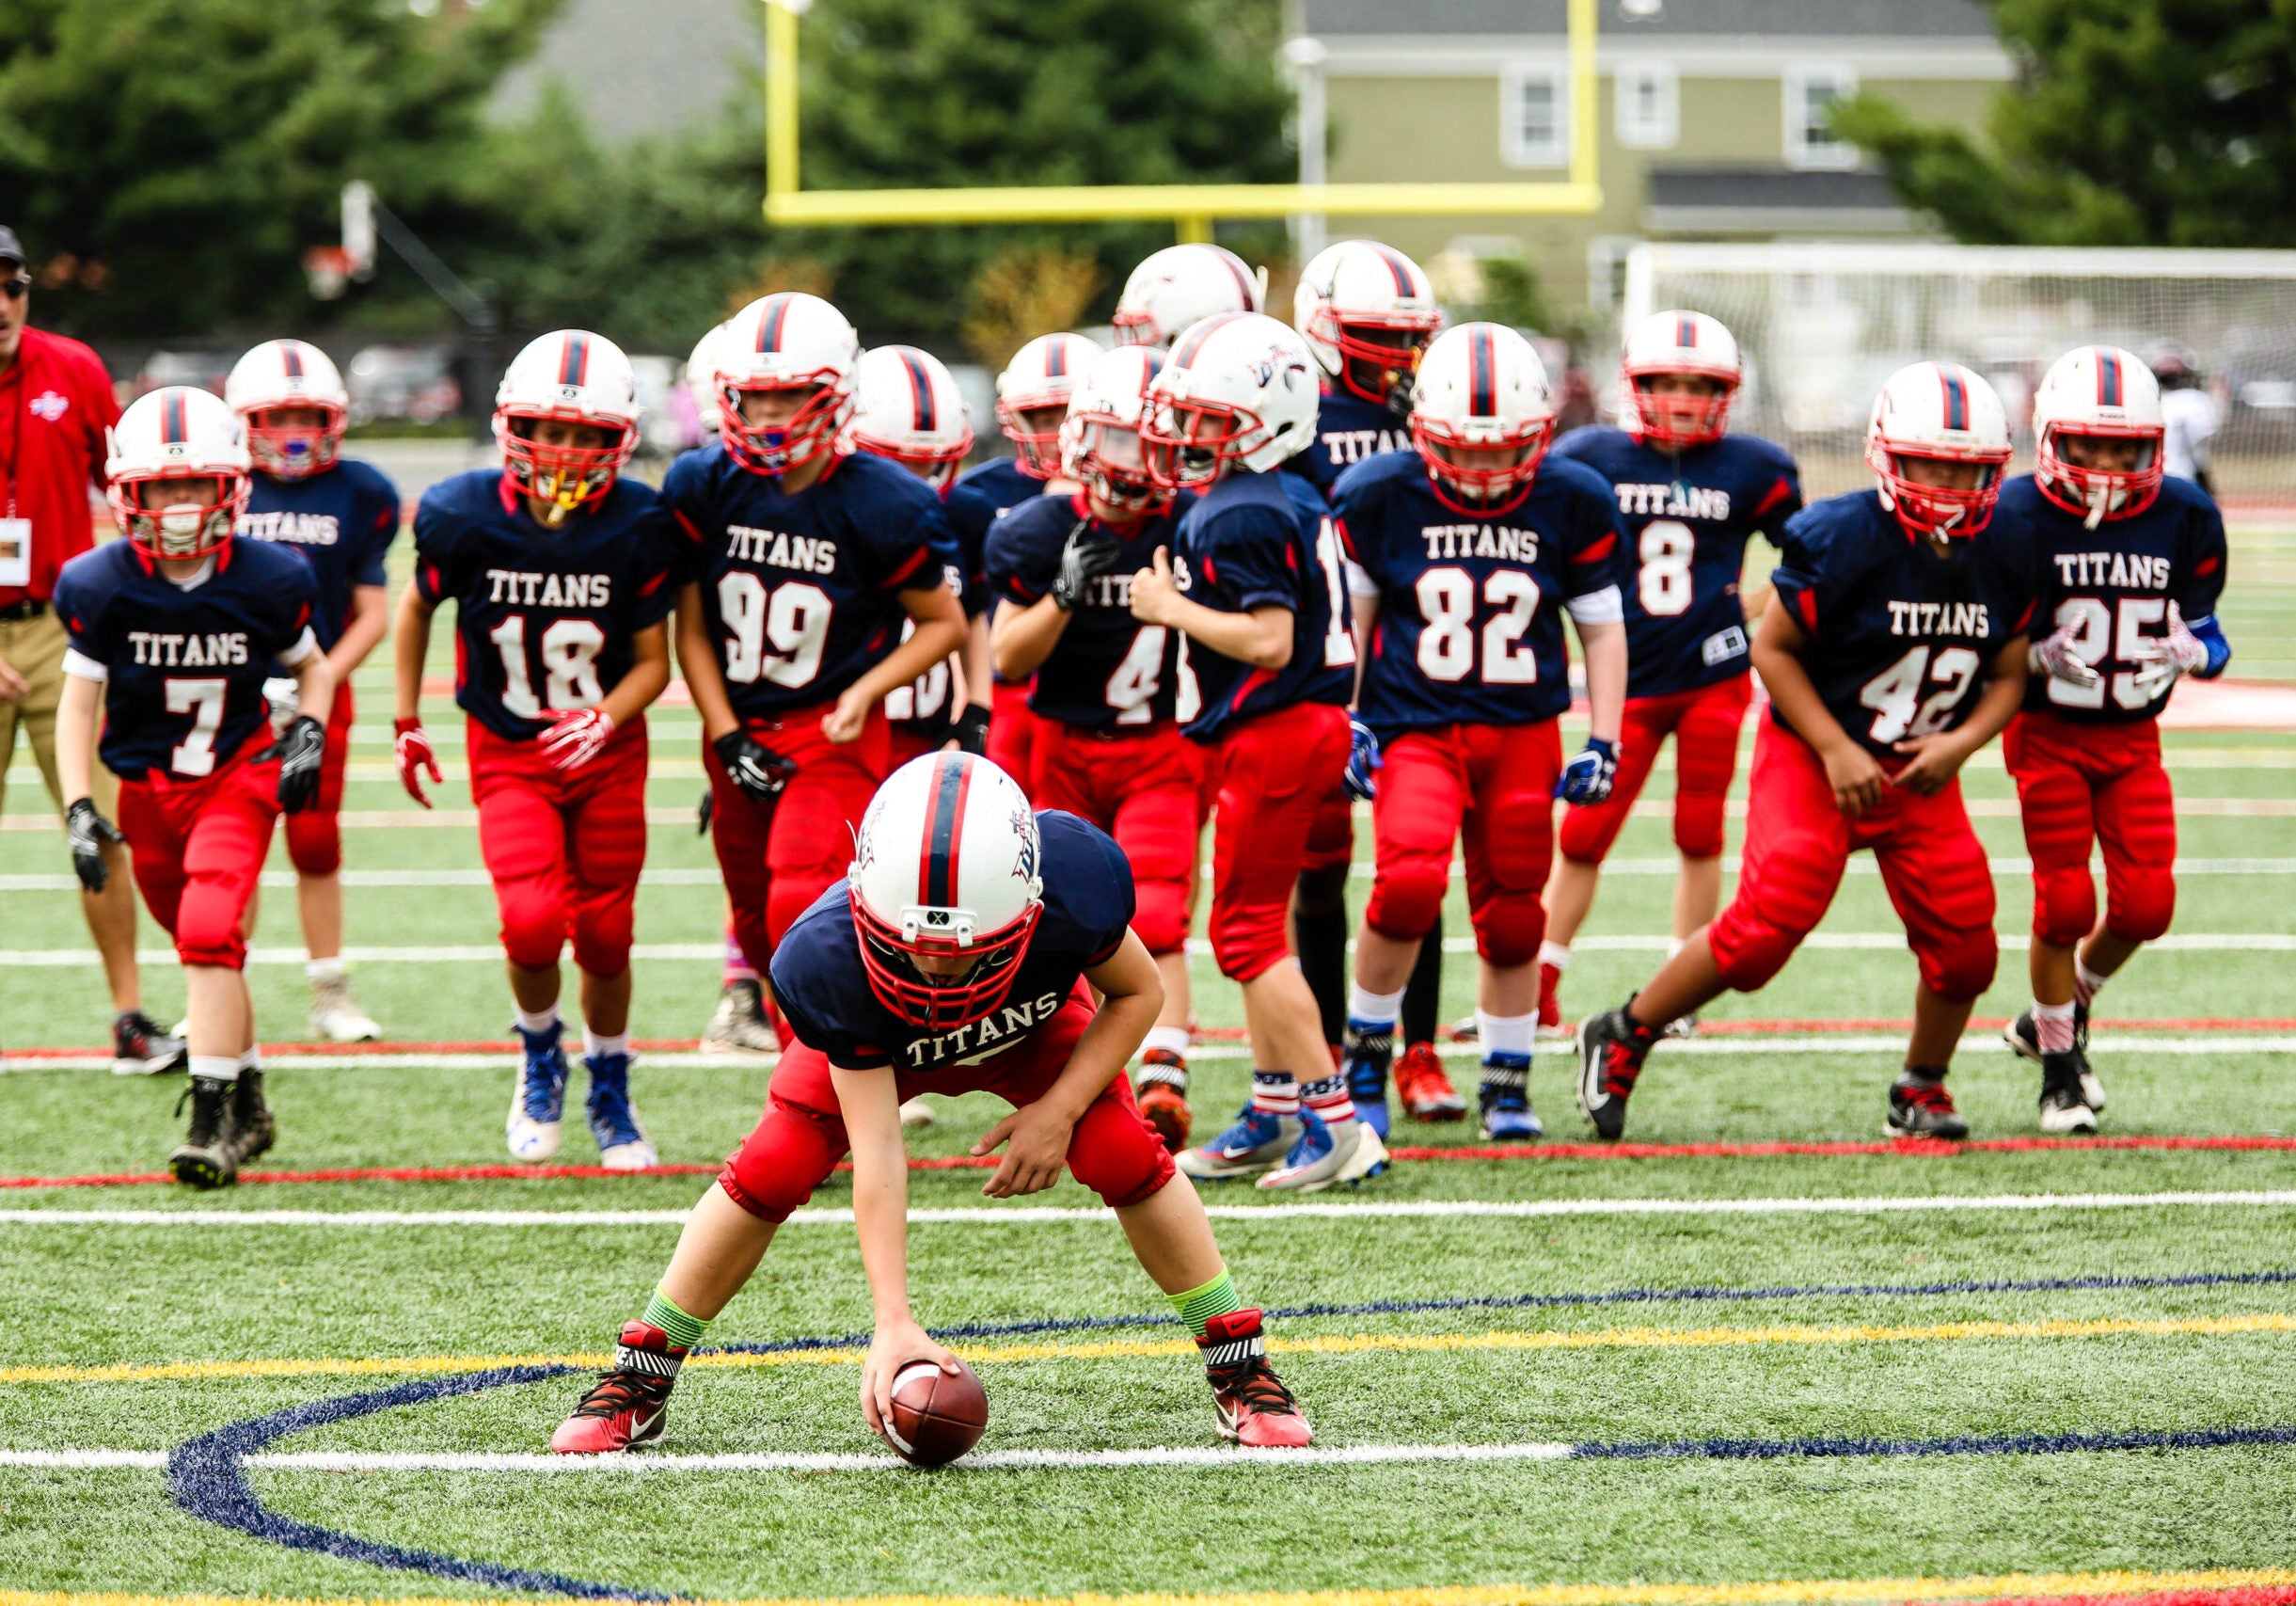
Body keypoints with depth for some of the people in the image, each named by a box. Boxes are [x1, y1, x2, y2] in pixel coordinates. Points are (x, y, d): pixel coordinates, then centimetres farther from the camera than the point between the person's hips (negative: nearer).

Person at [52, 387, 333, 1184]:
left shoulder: (266, 582, -11)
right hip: (148, 788, 2)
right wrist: (79, 811, -18)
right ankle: (249, 1107, 35)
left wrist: (308, 734, -10)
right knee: (208, 948, 14)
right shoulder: (102, 587, -12)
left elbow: (313, 668, 9)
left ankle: (212, 1122, -20)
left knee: (210, 933, -21)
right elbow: (78, 703, -8)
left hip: (238, 775, -2)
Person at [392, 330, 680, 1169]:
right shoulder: (464, 516, -16)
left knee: (604, 935, 7)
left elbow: (651, 660, -6)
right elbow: (418, 605, 5)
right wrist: (408, 722, 10)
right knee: (533, 920, -20)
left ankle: (609, 1090, 33)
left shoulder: (636, 528, -16)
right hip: (508, 753, -1)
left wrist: (604, 720, -26)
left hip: (605, 751, 1)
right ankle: (539, 1055, 11)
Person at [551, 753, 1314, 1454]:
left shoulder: (1074, 886, -42)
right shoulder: (830, 965, -43)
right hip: (878, 1040, -1)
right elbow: (876, 1155, -38)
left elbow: (1136, 992, -18)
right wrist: (893, 1323, -41)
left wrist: (1058, 1112, -28)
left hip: (1034, 1024, 1)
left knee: (1126, 1157, -18)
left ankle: (1240, 1370, 1)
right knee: (769, 1171, -16)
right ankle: (636, 1381, 1)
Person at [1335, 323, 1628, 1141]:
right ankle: (1365, 1050, -1)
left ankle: (1507, 1086, 23)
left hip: (1523, 733, 2)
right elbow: (1352, 614, 6)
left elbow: (1601, 628, 8)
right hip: (1415, 727, -2)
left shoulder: (1571, 503, -2)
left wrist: (1603, 741, 0)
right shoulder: (1379, 496, -6)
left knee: (1511, 916, 5)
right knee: (1410, 880, -23)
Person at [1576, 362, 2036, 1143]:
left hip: (1922, 773, 5)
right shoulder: (1843, 539, -19)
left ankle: (1922, 1088, 24)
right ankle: (1621, 1039, 2)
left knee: (1963, 945, -3)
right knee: (1767, 924, -17)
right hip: (1813, 756, -5)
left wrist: (1962, 742, -13)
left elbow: (2009, 676, 6)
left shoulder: (2006, 556, -4)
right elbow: (1772, 647, -12)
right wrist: (1836, 750, -18)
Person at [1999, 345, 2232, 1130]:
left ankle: (2058, 1016, 25)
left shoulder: (2184, 516, -7)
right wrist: (2040, 656, -28)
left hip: (2133, 737, 3)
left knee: (2145, 904, -3)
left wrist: (2194, 650, -19)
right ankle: (2060, 1068, 12)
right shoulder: (2019, 519, -16)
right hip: (2048, 733, -3)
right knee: (2065, 903, -6)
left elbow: (2202, 626, 4)